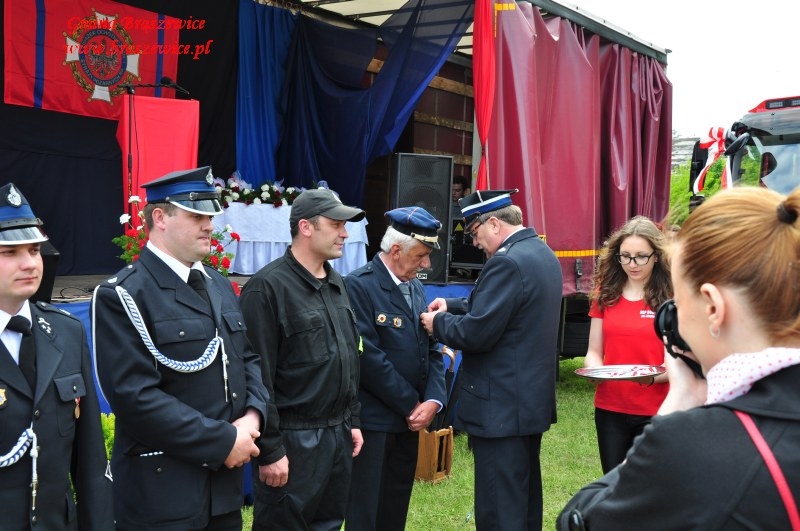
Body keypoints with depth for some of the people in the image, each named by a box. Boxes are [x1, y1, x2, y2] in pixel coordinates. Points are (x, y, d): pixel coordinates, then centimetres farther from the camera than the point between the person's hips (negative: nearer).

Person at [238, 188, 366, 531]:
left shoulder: (337, 284, 11)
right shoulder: (267, 287, -14)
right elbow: (258, 376, -17)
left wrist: (352, 420, 14)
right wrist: (269, 449, -17)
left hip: (338, 435, 8)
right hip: (293, 440, -7)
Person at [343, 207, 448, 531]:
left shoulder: (416, 288, 12)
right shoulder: (359, 286, -14)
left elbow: (432, 351, 10)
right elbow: (370, 358, -20)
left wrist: (433, 400, -6)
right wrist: (411, 405, -12)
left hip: (409, 419, 8)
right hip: (373, 420, -7)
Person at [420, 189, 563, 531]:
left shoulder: (507, 261, -20)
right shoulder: (542, 253, 11)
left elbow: (476, 334, -23)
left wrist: (439, 322, -6)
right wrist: (455, 306, 11)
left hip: (502, 405, -10)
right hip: (531, 397, 10)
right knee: (525, 498, 20)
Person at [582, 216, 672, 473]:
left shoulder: (670, 298, -5)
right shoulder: (605, 295, 5)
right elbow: (594, 351, 8)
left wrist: (652, 377, -26)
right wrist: (594, 368, -14)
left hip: (655, 412, -3)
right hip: (610, 409, 3)